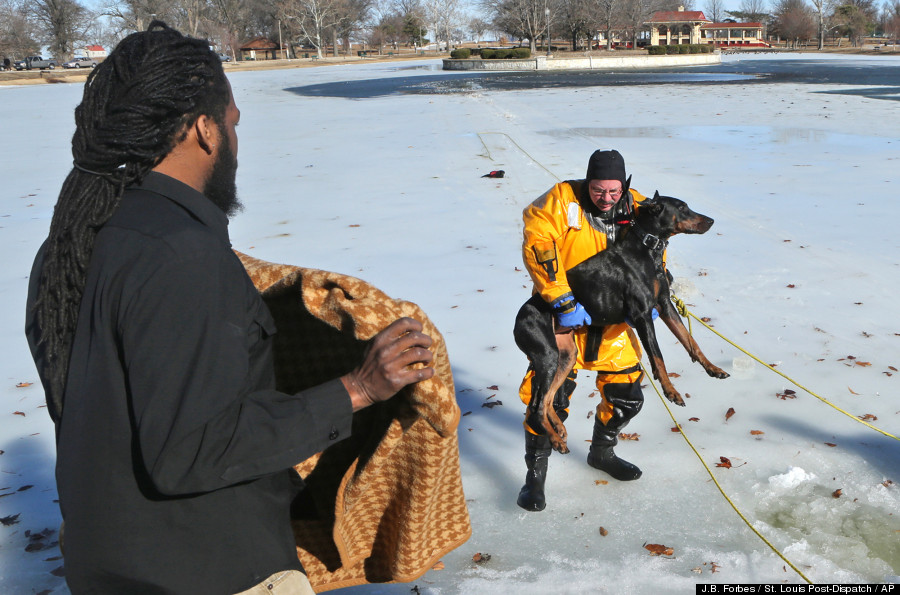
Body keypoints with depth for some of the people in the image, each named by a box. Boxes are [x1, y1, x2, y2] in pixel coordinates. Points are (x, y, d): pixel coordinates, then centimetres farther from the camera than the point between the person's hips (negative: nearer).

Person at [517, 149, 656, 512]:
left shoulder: (637, 209, -2)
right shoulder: (563, 201, -16)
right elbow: (537, 244, -28)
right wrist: (563, 301, -34)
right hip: (563, 318, -5)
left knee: (627, 396, 11)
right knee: (549, 397, -11)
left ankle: (601, 452, 41)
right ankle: (535, 475, 10)